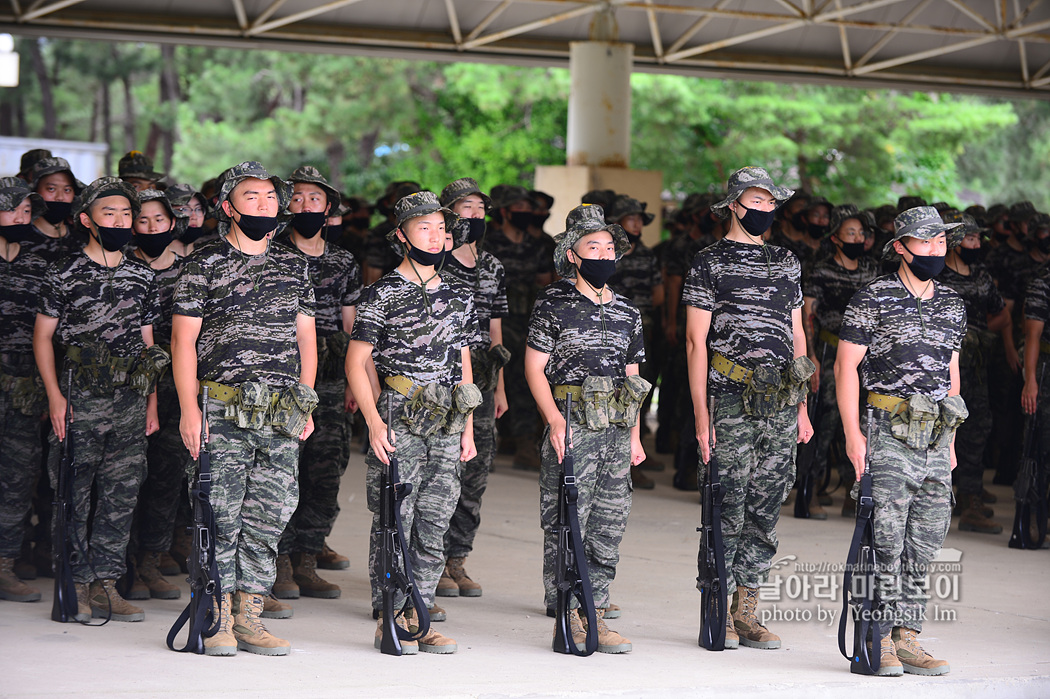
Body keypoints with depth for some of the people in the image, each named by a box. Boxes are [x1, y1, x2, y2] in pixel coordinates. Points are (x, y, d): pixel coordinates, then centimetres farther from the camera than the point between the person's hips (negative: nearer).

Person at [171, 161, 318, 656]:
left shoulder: (293, 266, 14)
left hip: (282, 414, 4)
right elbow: (183, 340, -3)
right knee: (221, 513, -4)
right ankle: (219, 619, 3)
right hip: (222, 410, -4)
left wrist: (305, 406, 10)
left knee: (270, 514, 2)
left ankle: (249, 617, 8)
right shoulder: (204, 264, 0)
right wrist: (189, 410, -11)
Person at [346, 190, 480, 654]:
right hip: (398, 423, -5)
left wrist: (467, 428, 14)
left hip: (446, 427, 5)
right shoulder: (383, 294, -2)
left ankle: (419, 619, 11)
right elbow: (356, 362, -4)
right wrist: (374, 422, -13)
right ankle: (388, 621, 1)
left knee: (433, 527, 5)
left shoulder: (459, 297, 15)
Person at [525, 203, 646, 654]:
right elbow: (534, 368, -3)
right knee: (567, 522, -6)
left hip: (616, 430, 5)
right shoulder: (553, 305, -1)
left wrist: (634, 435, 13)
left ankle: (595, 616, 11)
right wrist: (554, 419, -14)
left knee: (609, 524, 5)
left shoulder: (627, 313, 15)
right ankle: (568, 619, -1)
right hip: (571, 429, -5)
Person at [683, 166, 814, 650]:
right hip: (730, 398, -5)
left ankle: (746, 612, 11)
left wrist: (802, 407, 14)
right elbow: (696, 342, -4)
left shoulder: (786, 263, 17)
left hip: (781, 403, 5)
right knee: (728, 506, -4)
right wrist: (701, 415, -10)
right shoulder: (710, 262, 0)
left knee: (766, 507, 5)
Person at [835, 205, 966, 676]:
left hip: (934, 439, 6)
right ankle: (878, 642, -4)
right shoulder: (872, 300, -4)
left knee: (923, 545, 5)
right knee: (885, 543, -9)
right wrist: (852, 434, -11)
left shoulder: (952, 306, 14)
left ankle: (906, 638, 10)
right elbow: (846, 366, -4)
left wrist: (951, 441, 17)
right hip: (888, 434, -6)